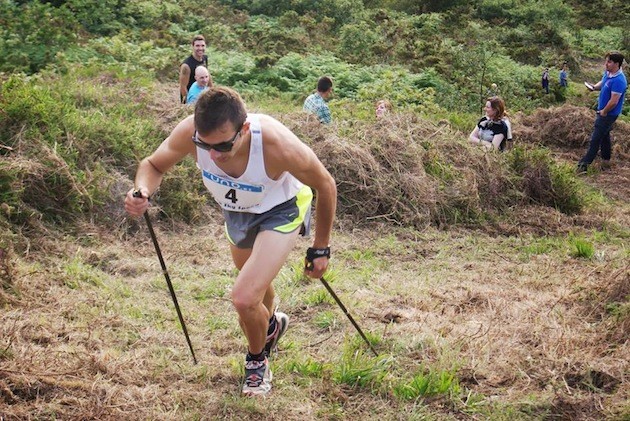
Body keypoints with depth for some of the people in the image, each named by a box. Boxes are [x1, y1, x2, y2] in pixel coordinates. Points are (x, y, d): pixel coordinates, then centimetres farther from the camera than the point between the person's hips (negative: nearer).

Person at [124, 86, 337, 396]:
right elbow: (153, 165, -12)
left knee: (244, 298, -20)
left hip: (280, 211, -5)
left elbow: (326, 186, -23)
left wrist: (320, 248, -12)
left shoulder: (277, 144, -42)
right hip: (236, 210, 5)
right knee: (254, 288, 29)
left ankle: (257, 360, 14)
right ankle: (270, 325, 65)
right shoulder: (190, 133, -34)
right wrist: (143, 190, -36)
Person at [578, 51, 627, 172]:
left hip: (608, 114, -9)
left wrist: (604, 112, -14)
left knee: (596, 138, -6)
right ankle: (606, 161, 32)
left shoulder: (618, 80, -29)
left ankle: (584, 164, -2)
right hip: (603, 110, 9)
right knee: (604, 135, 19)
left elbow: (614, 101, -27)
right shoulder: (607, 73, -1)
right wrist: (594, 87, -1)